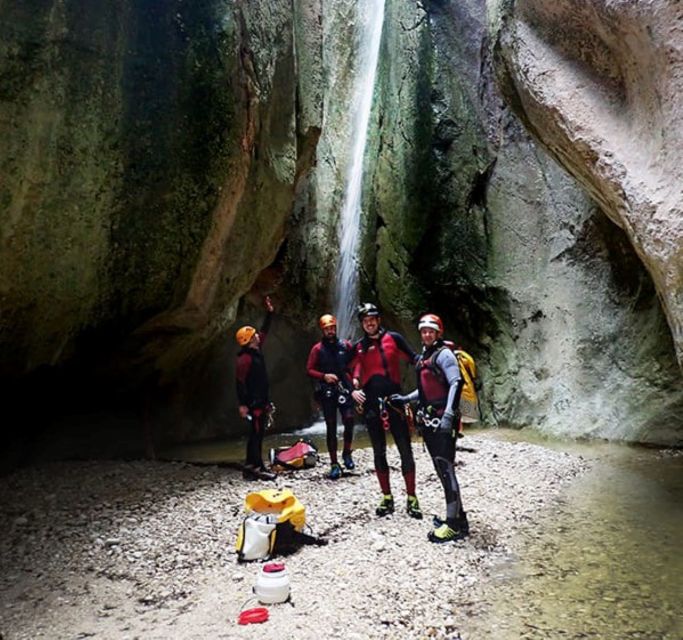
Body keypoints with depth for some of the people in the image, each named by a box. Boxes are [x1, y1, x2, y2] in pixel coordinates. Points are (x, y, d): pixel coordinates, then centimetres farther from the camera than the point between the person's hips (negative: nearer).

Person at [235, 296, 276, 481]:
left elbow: (264, 331, 23)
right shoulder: (245, 357, -16)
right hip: (254, 402, -9)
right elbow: (240, 381, -19)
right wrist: (242, 404, -23)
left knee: (257, 434, 12)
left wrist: (269, 313, 22)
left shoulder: (256, 351, 10)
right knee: (256, 434, -6)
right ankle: (257, 468, -1)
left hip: (261, 400, 9)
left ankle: (250, 467, 19)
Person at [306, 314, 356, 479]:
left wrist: (353, 376, 0)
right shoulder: (317, 349, 0)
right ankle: (334, 464, 10)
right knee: (331, 427, 2)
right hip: (326, 391, -1)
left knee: (349, 420, -15)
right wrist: (324, 376, -15)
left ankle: (347, 453, 10)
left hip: (344, 388, 1)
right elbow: (309, 370, 0)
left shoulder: (345, 345, 5)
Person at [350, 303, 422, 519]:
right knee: (379, 452, 9)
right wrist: (354, 389, -8)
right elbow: (353, 373, 9)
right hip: (371, 405, 2)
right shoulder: (358, 347, 8)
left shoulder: (394, 338, 2)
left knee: (405, 450, 0)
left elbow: (413, 359, 4)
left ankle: (411, 499, 11)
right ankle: (387, 498, 21)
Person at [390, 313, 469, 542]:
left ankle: (455, 525, 0)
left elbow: (456, 384, -18)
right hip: (429, 421, 8)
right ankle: (458, 515, 22)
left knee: (446, 470, -7)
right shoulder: (423, 357, 18)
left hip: (442, 421, -8)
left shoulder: (443, 354, -8)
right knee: (442, 470, 12)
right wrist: (406, 399, 23)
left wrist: (448, 415, -27)